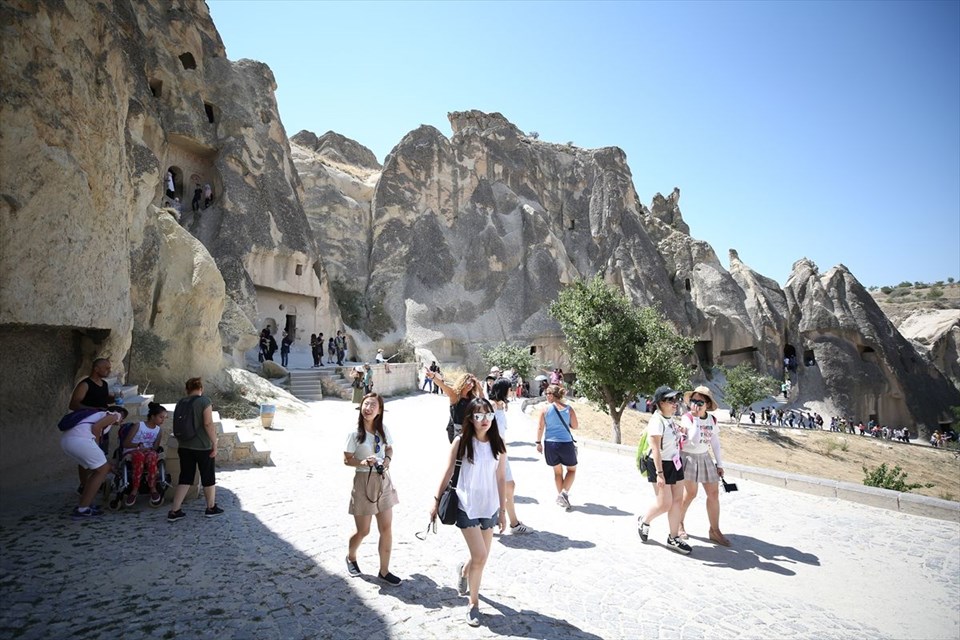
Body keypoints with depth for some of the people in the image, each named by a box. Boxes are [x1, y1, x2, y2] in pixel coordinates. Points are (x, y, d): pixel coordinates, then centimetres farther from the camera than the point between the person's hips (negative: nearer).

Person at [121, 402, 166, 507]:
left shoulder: (158, 430, 11)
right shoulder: (139, 425, -2)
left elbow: (155, 448, 6)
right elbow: (125, 443, -5)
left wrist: (148, 449, -17)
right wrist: (138, 445, -22)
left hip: (150, 452, 2)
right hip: (131, 453, -2)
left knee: (152, 455, -37)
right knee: (140, 455, -40)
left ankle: (153, 488, -38)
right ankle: (134, 489, -39)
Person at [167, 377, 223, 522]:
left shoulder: (180, 402, 6)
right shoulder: (205, 401, -13)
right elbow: (208, 424, -20)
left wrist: (179, 445, 25)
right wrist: (215, 444, -14)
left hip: (185, 447, 6)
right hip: (203, 447, -5)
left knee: (185, 478, 12)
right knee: (208, 477, 9)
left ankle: (174, 511, 9)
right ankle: (211, 508, 22)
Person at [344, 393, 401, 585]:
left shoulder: (383, 430, -1)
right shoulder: (355, 433, -13)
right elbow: (347, 460, -8)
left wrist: (388, 459, -7)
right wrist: (363, 462, -25)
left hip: (384, 481, 4)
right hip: (364, 482, -4)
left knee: (386, 529, 5)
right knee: (363, 531, 9)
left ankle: (384, 571, 21)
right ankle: (351, 558, 41)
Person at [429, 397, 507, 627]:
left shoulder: (498, 444, -5)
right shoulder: (461, 442, -12)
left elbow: (501, 478, 2)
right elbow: (448, 473, -4)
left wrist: (502, 510, 5)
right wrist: (436, 500, -1)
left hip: (489, 507, 3)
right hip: (467, 507, -3)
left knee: (482, 557, 13)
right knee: (480, 556, -7)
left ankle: (464, 571, 48)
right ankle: (473, 603, 17)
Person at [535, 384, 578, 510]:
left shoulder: (545, 409, -6)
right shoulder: (569, 409, -4)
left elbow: (540, 428, -5)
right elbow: (575, 426, 1)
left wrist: (539, 442, 7)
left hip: (550, 444, 1)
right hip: (566, 443, -1)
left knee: (557, 471, 19)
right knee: (572, 469, 18)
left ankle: (560, 495, 23)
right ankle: (564, 492, -1)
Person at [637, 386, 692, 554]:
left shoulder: (670, 418, 6)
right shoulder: (657, 421, -21)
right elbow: (655, 450, -24)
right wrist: (659, 474, -26)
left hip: (675, 464, 8)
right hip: (660, 465, -8)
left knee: (678, 501, 9)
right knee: (665, 504, -3)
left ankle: (674, 538, 21)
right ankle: (644, 521, 24)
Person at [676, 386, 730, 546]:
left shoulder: (712, 420, 0)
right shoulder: (686, 418, -17)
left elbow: (715, 442, 10)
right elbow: (694, 440, -29)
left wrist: (719, 464, 9)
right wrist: (696, 418, -29)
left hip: (704, 458, 6)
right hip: (688, 457, -6)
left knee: (714, 493, 4)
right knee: (690, 493, -1)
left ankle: (714, 530, 17)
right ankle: (679, 523, 22)